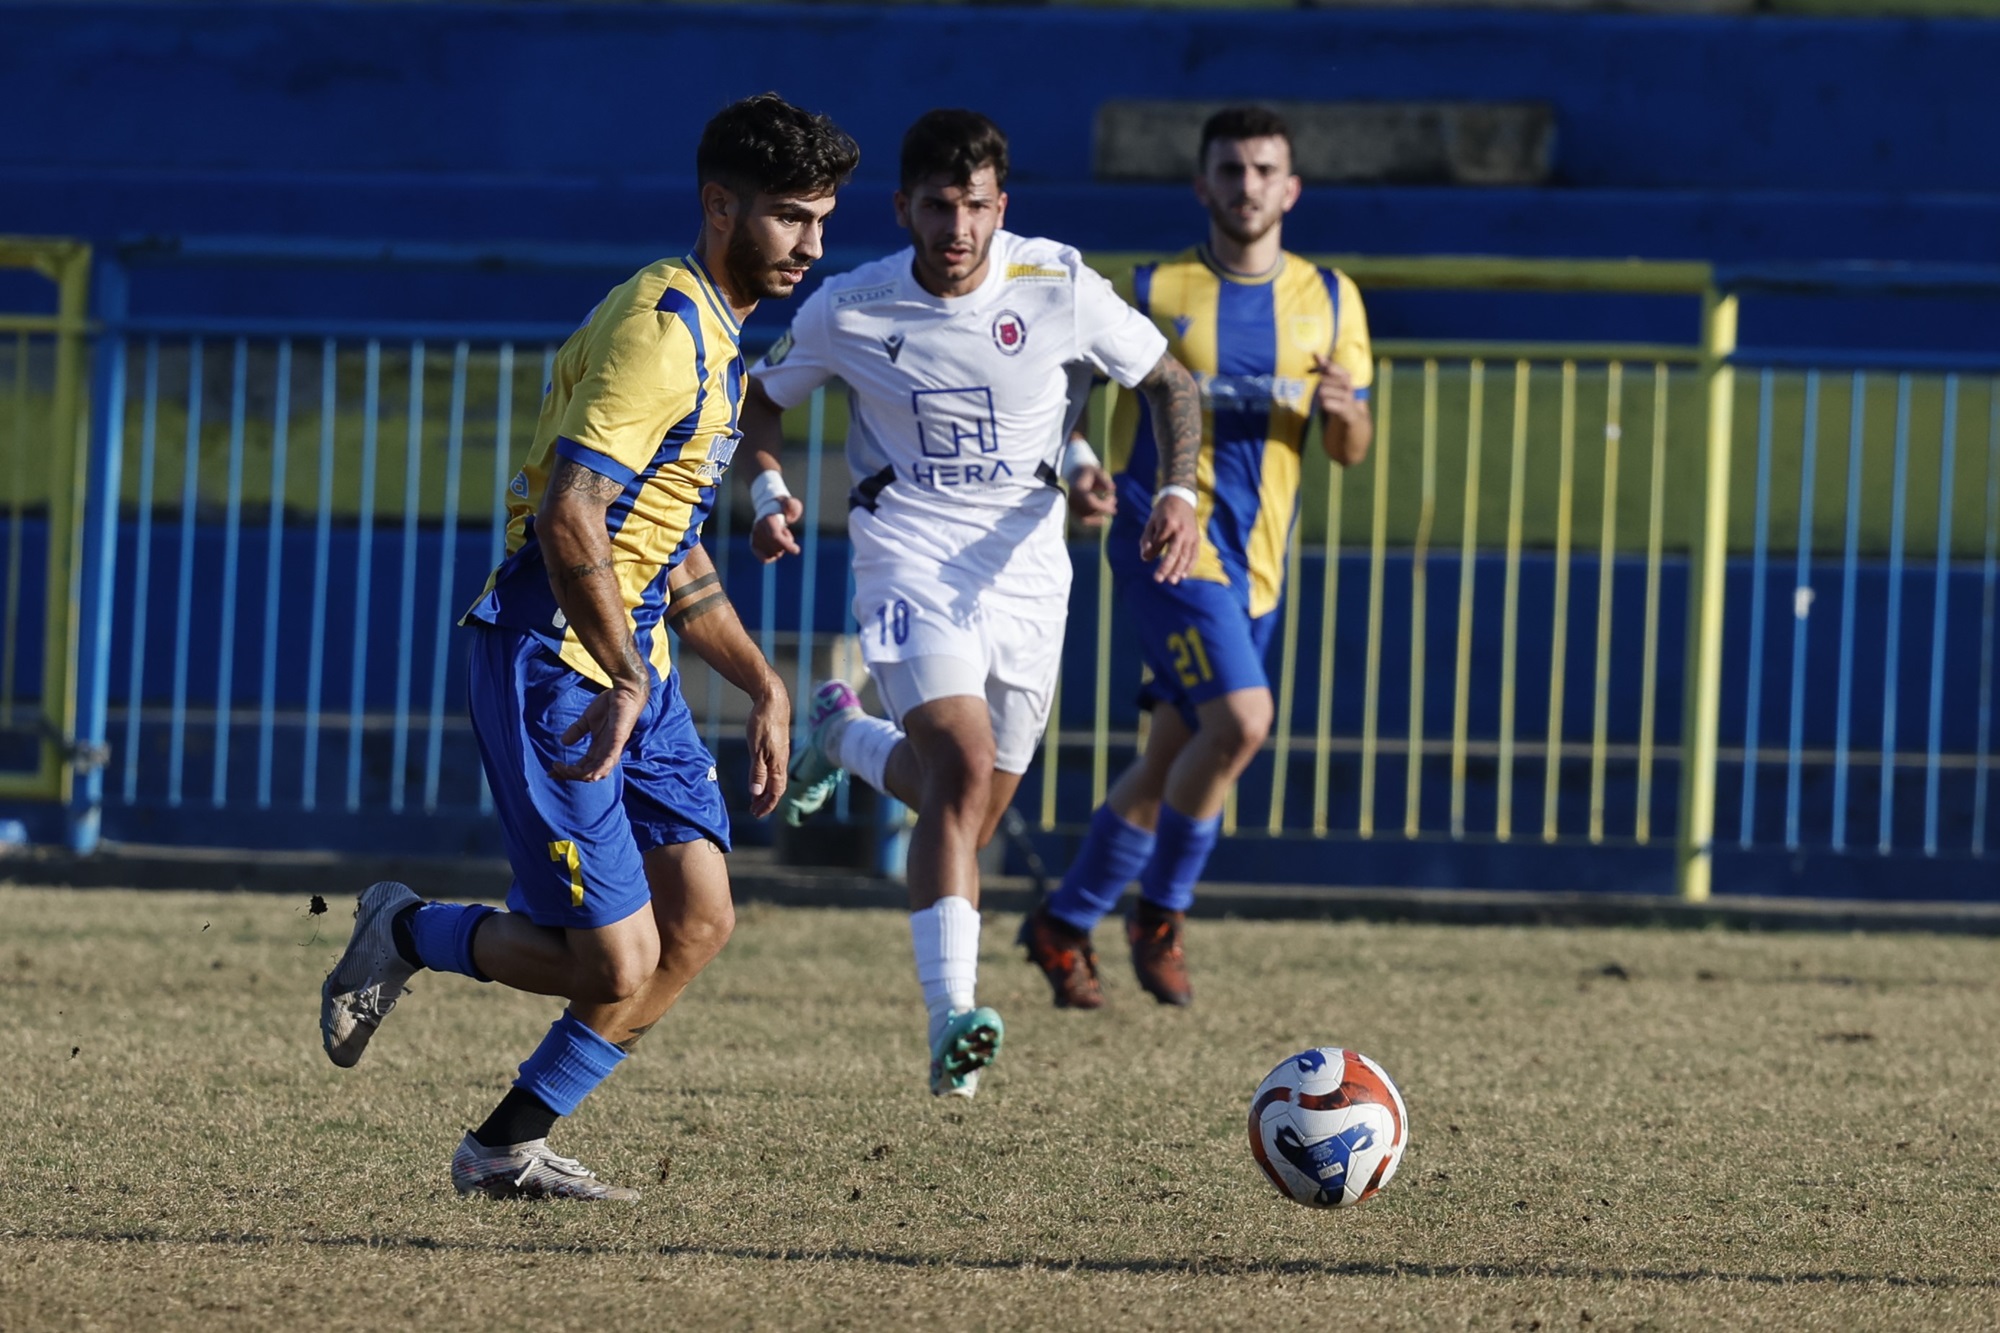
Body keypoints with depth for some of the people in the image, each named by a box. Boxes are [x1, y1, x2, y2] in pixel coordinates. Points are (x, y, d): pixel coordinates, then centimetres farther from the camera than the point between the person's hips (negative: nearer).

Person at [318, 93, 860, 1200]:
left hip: (633, 665, 10)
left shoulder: (716, 338, 17)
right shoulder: (659, 327, -17)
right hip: (552, 666, -10)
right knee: (617, 963, -11)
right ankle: (405, 933, 16)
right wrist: (623, 684, -26)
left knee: (700, 919, 0)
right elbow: (570, 515, -26)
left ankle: (505, 1148, 12)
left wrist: (763, 688, 21)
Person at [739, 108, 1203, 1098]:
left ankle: (844, 735, 44)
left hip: (1025, 567, 3)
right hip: (910, 558, -3)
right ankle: (952, 1024, -29)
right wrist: (769, 490, -11)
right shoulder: (850, 310, -9)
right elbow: (759, 399, 8)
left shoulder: (1056, 286, -9)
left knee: (969, 812, 10)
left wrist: (1180, 489, -12)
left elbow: (1167, 380, 4)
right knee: (965, 766, -26)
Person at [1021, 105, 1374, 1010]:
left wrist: (1346, 413, -13)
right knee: (1240, 719, -22)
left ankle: (1064, 925, 26)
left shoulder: (1328, 301, 9)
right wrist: (1076, 468, -17)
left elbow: (1349, 452, 10)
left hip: (1256, 561, 5)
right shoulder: (1152, 290, -1)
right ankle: (1160, 914, -4)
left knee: (1171, 761, 9)